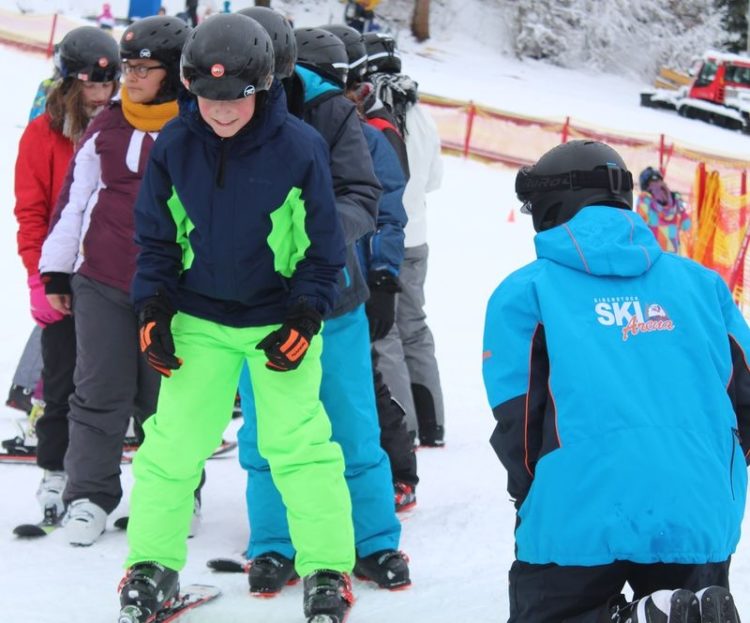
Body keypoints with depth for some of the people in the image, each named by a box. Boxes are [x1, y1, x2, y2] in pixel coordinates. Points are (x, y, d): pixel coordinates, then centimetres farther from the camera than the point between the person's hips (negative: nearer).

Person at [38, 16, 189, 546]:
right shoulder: (107, 127, 7)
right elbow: (75, 196, 11)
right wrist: (56, 271, 10)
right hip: (101, 283, 2)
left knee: (167, 398, 6)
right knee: (101, 394, 2)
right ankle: (90, 496, 10)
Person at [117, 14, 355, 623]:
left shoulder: (300, 147, -16)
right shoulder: (174, 147, -8)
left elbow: (323, 247, -6)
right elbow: (156, 239, 4)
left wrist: (303, 322, -12)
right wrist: (154, 311, -4)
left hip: (281, 320, -2)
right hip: (200, 320, 2)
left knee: (298, 443, -4)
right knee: (172, 442, 1)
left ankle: (328, 573, 7)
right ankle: (151, 567, 15)